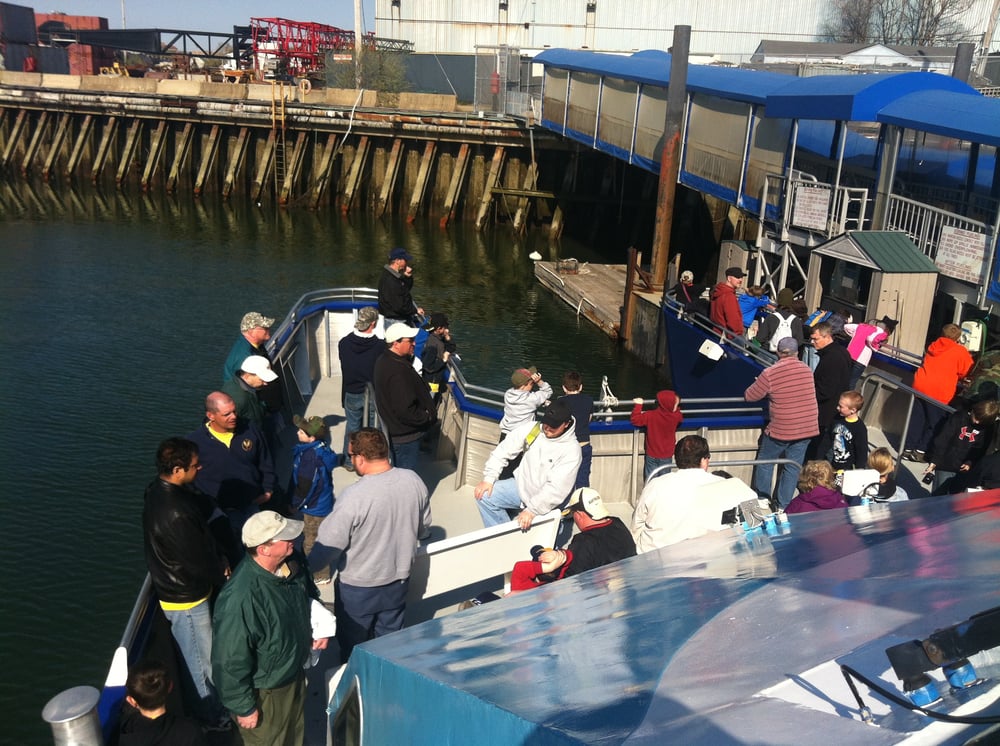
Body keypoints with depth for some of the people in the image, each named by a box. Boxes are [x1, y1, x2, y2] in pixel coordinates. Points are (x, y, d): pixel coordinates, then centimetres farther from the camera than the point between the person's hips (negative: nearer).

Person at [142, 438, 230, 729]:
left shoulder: (160, 490, -5)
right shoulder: (174, 513, -36)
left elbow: (202, 538, 6)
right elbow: (198, 562, -25)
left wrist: (220, 561, -2)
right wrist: (223, 574, -6)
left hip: (180, 588, 9)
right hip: (187, 600, -9)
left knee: (201, 660, 28)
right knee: (201, 666, 12)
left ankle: (210, 710, 47)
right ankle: (210, 721, 31)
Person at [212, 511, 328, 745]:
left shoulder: (293, 563, -14)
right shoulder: (239, 599, -38)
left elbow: (310, 597, 10)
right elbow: (230, 662, -27)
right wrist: (244, 707, -17)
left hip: (295, 674, 7)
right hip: (264, 692, -6)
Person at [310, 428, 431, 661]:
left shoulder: (354, 497, -31)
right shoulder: (413, 481, -13)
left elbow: (329, 545, -22)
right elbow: (424, 528, 2)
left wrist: (308, 568, -2)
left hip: (358, 589, -5)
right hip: (399, 580, 5)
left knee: (353, 649, 20)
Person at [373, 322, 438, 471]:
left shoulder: (384, 360, 3)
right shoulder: (398, 372, -31)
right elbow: (405, 410, -32)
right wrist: (427, 416, -16)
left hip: (394, 430, 10)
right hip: (406, 435, -10)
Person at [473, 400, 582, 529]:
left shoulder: (572, 450, -21)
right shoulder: (531, 428, -9)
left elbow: (557, 488, -26)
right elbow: (503, 450, -2)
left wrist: (532, 510, -30)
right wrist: (489, 478, -10)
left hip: (543, 502, -4)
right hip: (520, 485, 4)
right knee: (484, 495, -11)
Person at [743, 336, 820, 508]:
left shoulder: (770, 374, -15)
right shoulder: (807, 370, 0)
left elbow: (749, 396, -4)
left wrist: (769, 391, 15)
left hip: (781, 430, -4)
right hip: (806, 429, 4)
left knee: (765, 463, 15)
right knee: (792, 468, 11)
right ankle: (783, 505, 17)